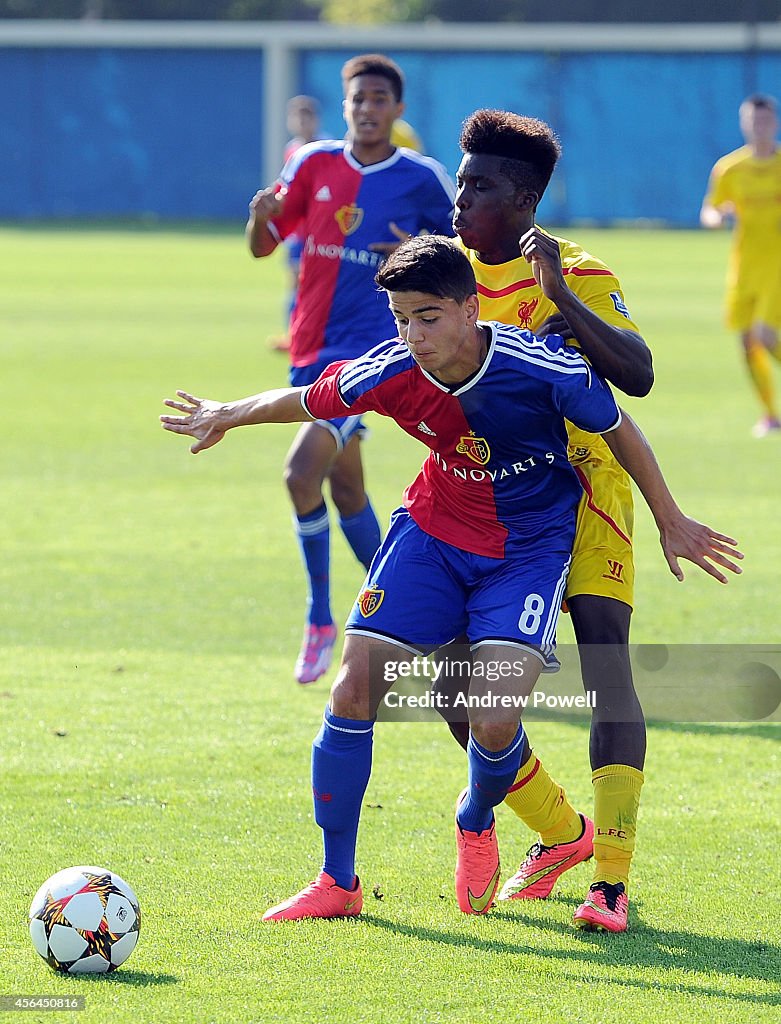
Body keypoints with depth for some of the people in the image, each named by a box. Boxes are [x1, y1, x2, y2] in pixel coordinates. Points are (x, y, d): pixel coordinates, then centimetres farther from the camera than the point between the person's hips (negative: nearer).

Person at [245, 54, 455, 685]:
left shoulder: (423, 180, -3)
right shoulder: (313, 165, 5)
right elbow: (262, 247, 11)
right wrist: (260, 218, -12)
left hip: (373, 349, -5)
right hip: (313, 348, 5)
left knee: (302, 472, -21)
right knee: (347, 489, 13)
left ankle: (321, 620, -8)